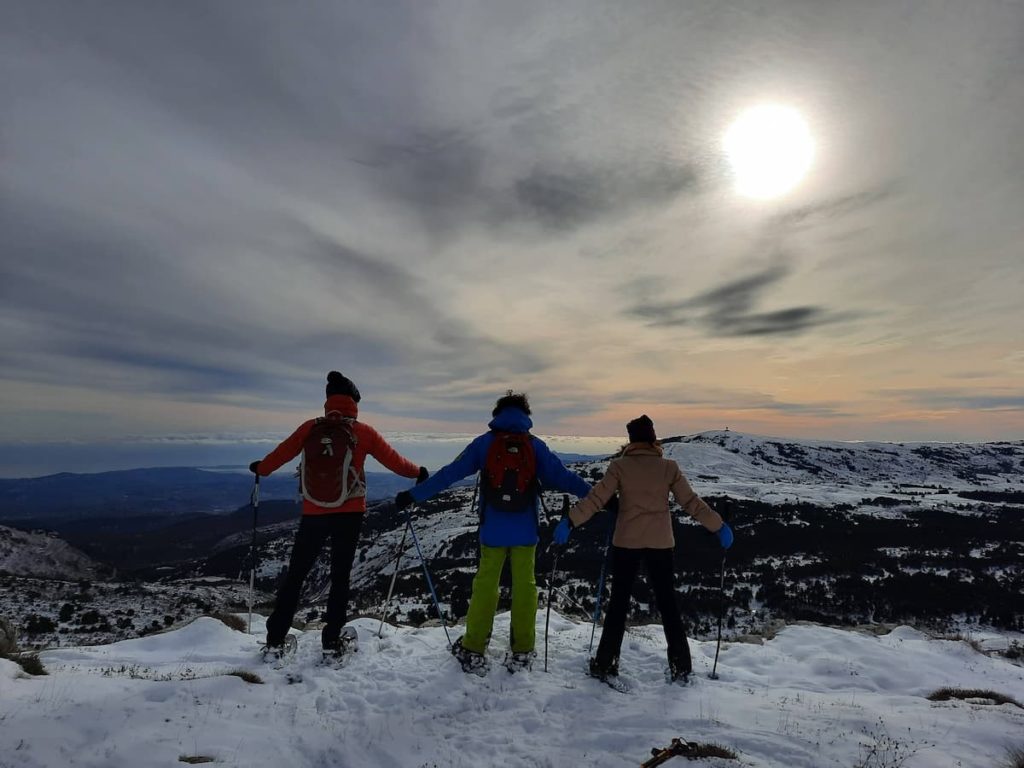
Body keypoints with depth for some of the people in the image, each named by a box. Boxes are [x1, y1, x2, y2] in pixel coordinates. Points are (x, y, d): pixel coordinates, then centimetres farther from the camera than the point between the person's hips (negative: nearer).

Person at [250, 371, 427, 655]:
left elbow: (282, 453, 10)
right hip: (349, 515, -2)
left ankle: (275, 639, 23)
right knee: (340, 576, 12)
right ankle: (331, 640, 17)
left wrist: (260, 468, 30)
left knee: (295, 575, 16)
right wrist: (418, 473, 16)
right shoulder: (362, 432, -7)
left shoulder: (310, 428, -2)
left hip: (313, 514, 2)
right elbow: (393, 460, -1)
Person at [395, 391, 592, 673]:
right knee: (524, 585, 12)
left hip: (493, 530, 0)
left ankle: (473, 650, 18)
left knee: (485, 585, 11)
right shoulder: (536, 445, -2)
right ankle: (521, 652, 20)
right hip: (525, 531, 0)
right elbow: (562, 476, -5)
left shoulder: (484, 443, -2)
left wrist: (414, 494, 0)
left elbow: (450, 473, -5)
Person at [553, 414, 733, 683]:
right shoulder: (668, 467, -1)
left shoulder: (620, 465, -5)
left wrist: (570, 521, -9)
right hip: (660, 543, 1)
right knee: (667, 603, 15)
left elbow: (596, 498, -11)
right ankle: (681, 667, 21)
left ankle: (605, 664, 15)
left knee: (619, 602, 10)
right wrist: (719, 526, 9)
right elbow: (691, 502, -1)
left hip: (626, 542, -1)